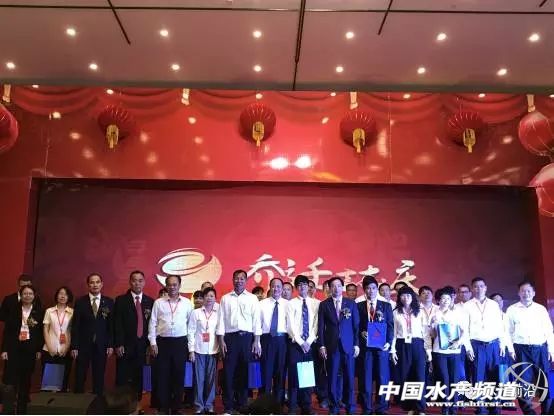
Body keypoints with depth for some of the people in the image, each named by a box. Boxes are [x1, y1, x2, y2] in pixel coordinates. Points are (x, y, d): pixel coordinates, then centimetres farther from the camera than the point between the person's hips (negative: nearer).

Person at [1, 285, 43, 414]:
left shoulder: (39, 313, 3)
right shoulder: (13, 311, 3)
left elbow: (41, 332, 3)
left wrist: (39, 350, -1)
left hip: (30, 349, 1)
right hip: (14, 348, 0)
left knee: (26, 379, 7)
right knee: (10, 379, -4)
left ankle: (22, 408, 17)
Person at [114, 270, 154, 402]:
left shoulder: (150, 302, 7)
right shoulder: (121, 300, 1)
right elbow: (117, 324, -4)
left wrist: (151, 343, 2)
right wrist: (118, 344, -10)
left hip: (142, 346, 2)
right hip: (125, 346, -2)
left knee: (138, 379, 7)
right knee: (122, 379, 1)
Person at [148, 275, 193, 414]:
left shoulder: (187, 303, 3)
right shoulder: (158, 302, 3)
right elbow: (152, 323, 3)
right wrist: (153, 342, -3)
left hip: (180, 342, 0)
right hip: (162, 342, 0)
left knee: (179, 376, 6)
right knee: (163, 376, 4)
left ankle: (176, 407, 18)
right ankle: (163, 408, 14)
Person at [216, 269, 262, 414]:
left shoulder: (252, 298, 5)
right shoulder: (225, 298, 7)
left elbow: (256, 320, 2)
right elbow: (221, 320, 4)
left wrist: (256, 342, -3)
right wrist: (221, 340, -3)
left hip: (247, 337, 0)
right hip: (230, 337, 0)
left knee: (244, 371, 7)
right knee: (229, 371, 2)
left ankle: (242, 403, 19)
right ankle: (228, 405, 12)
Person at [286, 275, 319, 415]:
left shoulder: (315, 303, 6)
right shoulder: (291, 303, 1)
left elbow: (316, 324, 1)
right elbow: (291, 326, -5)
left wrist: (309, 342, -8)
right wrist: (301, 342, -10)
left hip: (310, 344, 2)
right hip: (295, 343, -2)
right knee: (294, 375, -2)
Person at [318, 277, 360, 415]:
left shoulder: (351, 303, 5)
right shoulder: (324, 304, 4)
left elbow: (356, 325, 5)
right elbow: (321, 326, 3)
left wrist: (357, 344, 0)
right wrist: (321, 345, -4)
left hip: (348, 345, 0)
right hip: (331, 346, 0)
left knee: (349, 377, 3)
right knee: (332, 377, 3)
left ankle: (350, 407, 15)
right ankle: (334, 407, 14)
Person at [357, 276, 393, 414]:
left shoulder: (386, 306, 9)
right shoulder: (359, 306, 8)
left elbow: (390, 326, 5)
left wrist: (388, 342, -6)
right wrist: (361, 333, -13)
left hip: (381, 345, 0)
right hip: (365, 345, 0)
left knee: (382, 377, 2)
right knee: (365, 377, 3)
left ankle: (381, 408, 11)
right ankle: (366, 408, 11)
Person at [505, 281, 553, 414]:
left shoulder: (541, 309, 10)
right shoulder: (512, 310, 5)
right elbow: (509, 331, 5)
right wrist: (511, 349, -3)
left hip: (540, 349, 2)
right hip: (521, 349, -2)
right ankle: (528, 412, 9)